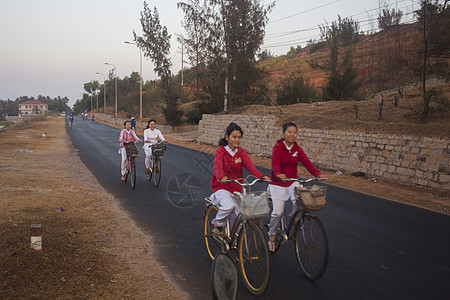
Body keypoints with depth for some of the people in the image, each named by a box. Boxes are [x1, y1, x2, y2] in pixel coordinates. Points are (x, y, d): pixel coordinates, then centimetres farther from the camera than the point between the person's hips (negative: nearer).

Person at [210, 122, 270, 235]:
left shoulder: (241, 152, 4)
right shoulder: (220, 151, -8)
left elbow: (250, 166, -11)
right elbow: (218, 167, -25)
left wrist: (262, 176, -30)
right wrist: (222, 177, -48)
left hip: (236, 189, 4)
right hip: (222, 187, -4)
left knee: (236, 219, 3)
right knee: (229, 206, -32)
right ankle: (217, 224, -5)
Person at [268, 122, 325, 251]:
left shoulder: (297, 149, 4)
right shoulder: (277, 147, -10)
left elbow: (306, 162, -9)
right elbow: (275, 163, -26)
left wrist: (318, 174, -26)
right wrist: (279, 174, -48)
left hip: (292, 182, 4)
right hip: (277, 183, -3)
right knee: (278, 212, -10)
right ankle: (271, 236, 14)